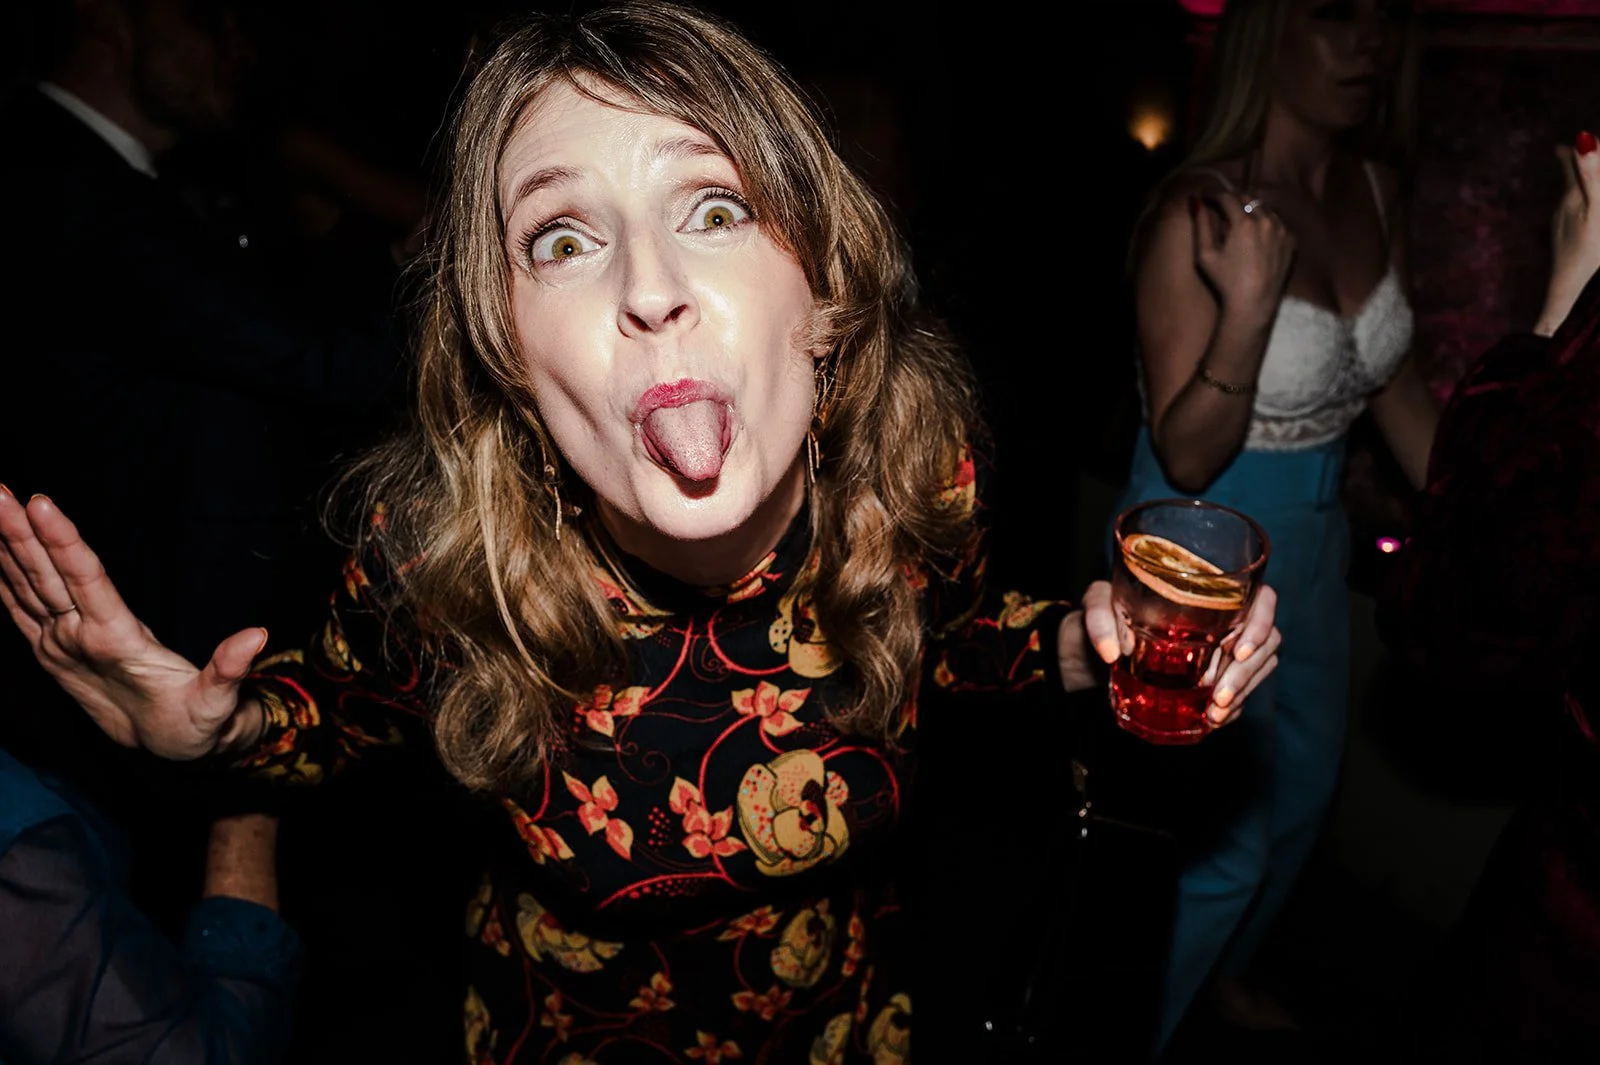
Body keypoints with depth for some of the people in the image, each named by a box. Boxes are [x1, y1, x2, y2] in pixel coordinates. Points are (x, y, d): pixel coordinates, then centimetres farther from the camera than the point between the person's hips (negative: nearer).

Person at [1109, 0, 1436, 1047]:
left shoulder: (1377, 190, -5)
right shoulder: (1197, 215, -25)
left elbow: (1395, 382, 8)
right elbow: (1185, 459, -24)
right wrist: (1249, 304, -37)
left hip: (1313, 541, 8)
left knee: (1304, 791, 25)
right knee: (1230, 832, 4)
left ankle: (1229, 971, 53)